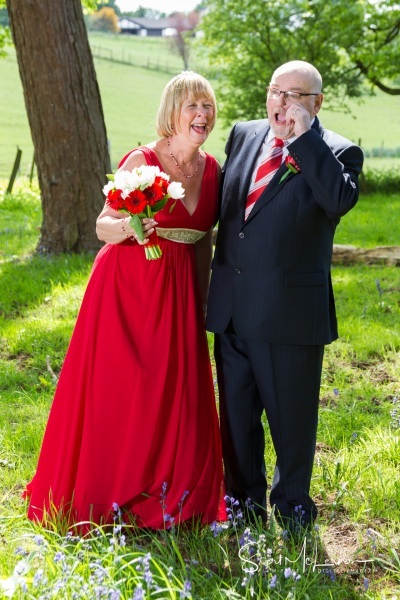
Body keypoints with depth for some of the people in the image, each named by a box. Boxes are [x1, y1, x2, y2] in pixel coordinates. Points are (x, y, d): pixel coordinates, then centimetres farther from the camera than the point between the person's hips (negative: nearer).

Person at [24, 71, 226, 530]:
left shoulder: (211, 169, 4)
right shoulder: (141, 161, -12)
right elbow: (103, 227, -10)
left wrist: (201, 304, 13)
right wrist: (127, 227, -32)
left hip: (178, 293, 5)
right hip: (127, 289, -5)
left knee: (176, 396, 8)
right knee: (116, 393, 1)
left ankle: (166, 499, 26)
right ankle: (105, 498, 19)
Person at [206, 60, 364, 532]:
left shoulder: (336, 152, -6)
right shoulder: (243, 135, 10)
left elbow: (341, 200, -27)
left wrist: (304, 137, -23)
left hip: (291, 311, -5)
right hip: (232, 307, 5)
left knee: (291, 414, 9)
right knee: (236, 412, 16)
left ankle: (292, 504, 31)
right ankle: (245, 499, 35)